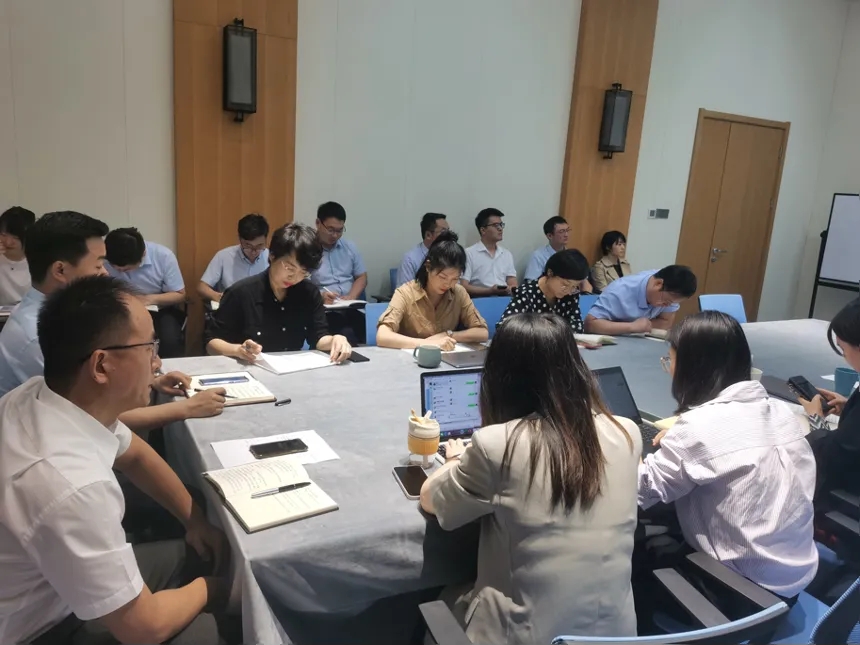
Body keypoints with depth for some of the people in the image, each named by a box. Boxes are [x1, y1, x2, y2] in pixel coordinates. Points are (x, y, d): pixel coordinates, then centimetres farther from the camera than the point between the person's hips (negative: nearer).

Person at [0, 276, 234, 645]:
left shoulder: (53, 396, -15)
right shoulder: (70, 484, -41)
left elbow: (134, 454, 7)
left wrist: (195, 519, 3)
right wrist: (205, 590, -9)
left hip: (49, 584, 7)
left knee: (187, 557, 13)